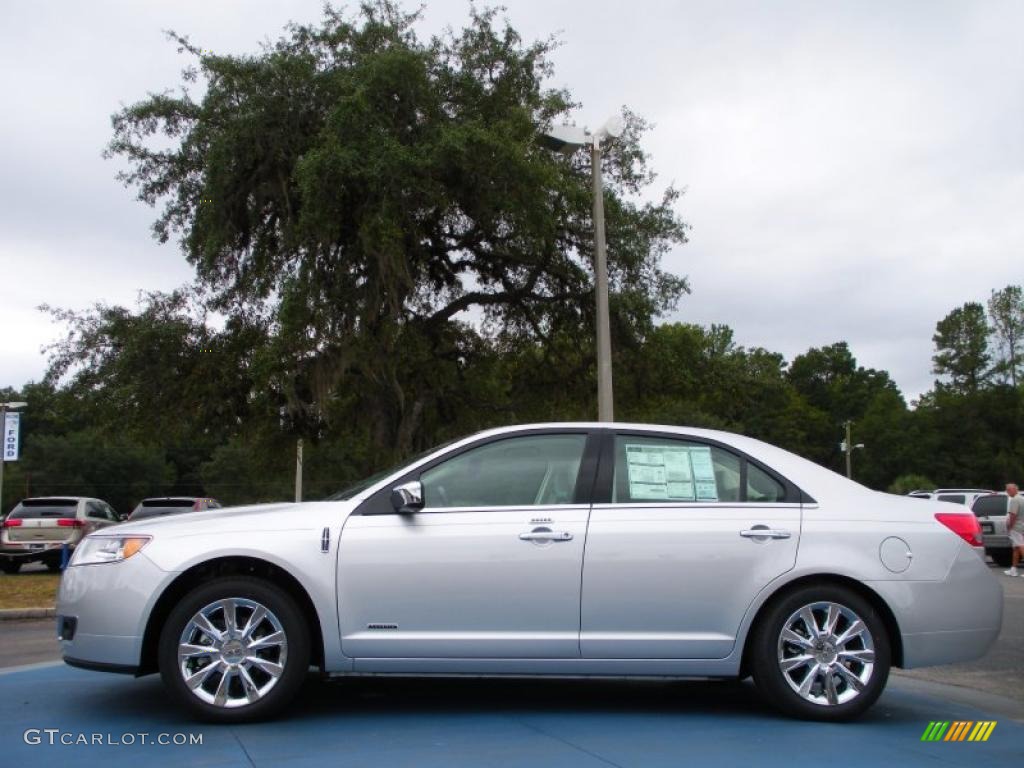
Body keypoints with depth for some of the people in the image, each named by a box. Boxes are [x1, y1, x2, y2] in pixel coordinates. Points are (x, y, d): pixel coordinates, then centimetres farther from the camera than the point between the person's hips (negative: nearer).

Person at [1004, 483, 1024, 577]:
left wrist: (1009, 526, -14)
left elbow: (1013, 515, -23)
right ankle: (1013, 570, 21)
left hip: (1015, 527, -10)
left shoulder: (1014, 500, -16)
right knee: (1016, 548, 15)